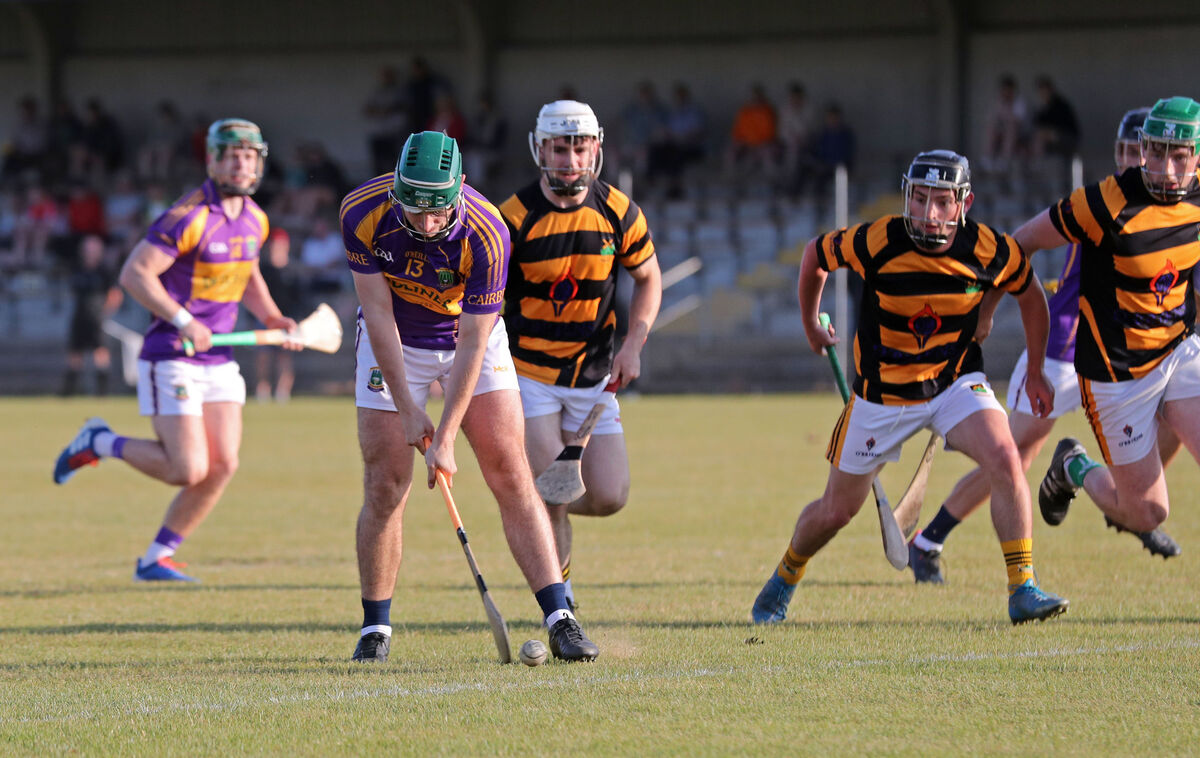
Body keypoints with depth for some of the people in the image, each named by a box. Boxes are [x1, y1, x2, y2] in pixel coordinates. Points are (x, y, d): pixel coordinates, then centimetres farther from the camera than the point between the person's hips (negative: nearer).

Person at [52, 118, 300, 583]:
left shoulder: (255, 220, 8)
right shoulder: (188, 217, -17)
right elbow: (134, 273, -19)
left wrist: (274, 319, 10)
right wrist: (182, 321, -26)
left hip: (219, 361, 8)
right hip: (171, 358, -8)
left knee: (223, 465, -2)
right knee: (189, 470, -13)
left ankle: (156, 558, 12)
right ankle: (100, 443, 11)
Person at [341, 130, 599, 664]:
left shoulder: (486, 234, -31)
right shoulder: (362, 214, -26)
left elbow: (472, 343, -26)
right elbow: (378, 313, -18)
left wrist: (446, 438, -26)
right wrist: (408, 409, -19)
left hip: (471, 338, -1)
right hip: (392, 344, 1)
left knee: (510, 473, -10)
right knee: (386, 484, -5)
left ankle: (560, 620, -11)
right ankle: (375, 629, 8)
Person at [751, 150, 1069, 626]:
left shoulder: (989, 250, -18)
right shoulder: (877, 243, -23)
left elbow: (1029, 294, 4)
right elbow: (815, 256, -2)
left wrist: (1035, 372, 7)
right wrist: (811, 327, 13)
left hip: (956, 381, 1)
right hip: (882, 392, -1)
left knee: (1005, 460, -26)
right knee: (836, 511, 9)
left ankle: (1023, 590, -19)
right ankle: (785, 578, 40)